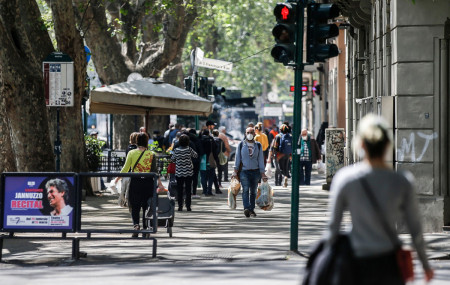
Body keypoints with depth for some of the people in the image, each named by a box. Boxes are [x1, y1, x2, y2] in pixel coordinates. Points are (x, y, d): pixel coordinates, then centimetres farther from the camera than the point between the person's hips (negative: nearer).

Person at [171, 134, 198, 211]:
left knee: (179, 190, 7)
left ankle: (180, 206, 4)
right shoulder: (189, 149, -10)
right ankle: (188, 206, 5)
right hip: (188, 173, -1)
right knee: (188, 190, 6)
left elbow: (173, 159, 6)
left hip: (179, 173, 1)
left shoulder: (176, 150, -7)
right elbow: (196, 156, 4)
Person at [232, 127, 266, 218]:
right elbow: (237, 158, 6)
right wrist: (235, 171, -2)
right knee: (245, 189, -18)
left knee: (253, 191, 7)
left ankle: (252, 209, 17)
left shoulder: (258, 145, 9)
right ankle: (246, 208, -31)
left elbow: (261, 160, 8)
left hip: (255, 172, 2)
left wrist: (262, 174, 3)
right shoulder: (241, 145, 6)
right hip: (244, 171, -2)